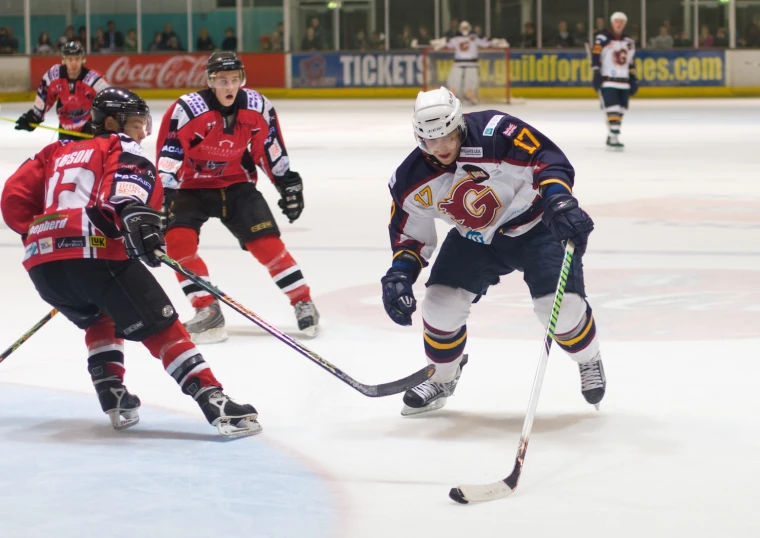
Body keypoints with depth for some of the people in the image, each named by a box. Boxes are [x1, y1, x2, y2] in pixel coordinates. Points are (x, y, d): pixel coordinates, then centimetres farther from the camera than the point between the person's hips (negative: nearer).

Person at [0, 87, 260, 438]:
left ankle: (113, 398, 19)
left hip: (41, 263, 6)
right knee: (161, 328, -3)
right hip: (96, 252, -6)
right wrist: (135, 215, -28)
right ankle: (216, 405, -13)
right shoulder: (124, 150, 15)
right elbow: (124, 185, -11)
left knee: (98, 319, 33)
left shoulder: (57, 153, 33)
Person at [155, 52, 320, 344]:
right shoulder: (187, 110, -24)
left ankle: (303, 303, 3)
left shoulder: (257, 107, -12)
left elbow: (270, 150, 5)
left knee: (266, 241, -11)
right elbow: (168, 161, -23)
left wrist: (289, 183, 8)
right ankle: (208, 312, -12)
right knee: (178, 240, -22)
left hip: (236, 185, 2)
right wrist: (162, 200, -29)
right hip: (191, 187, -2)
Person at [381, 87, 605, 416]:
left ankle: (589, 362, 15)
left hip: (535, 225, -4)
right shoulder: (412, 181, -14)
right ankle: (442, 377, 20)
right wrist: (399, 273, -16)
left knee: (561, 302, -19)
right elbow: (410, 233, -1)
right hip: (474, 239, 4)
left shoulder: (496, 133, -32)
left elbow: (547, 159, -33)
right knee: (441, 302, -9)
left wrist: (558, 201, -49)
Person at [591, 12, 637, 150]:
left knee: (620, 111, 5)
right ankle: (613, 138, -19)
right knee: (612, 109, -16)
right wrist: (596, 74, -16)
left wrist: (633, 79, 16)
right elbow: (595, 57, -10)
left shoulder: (629, 43, 14)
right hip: (607, 80, -6)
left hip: (623, 83, 6)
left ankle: (612, 137, 15)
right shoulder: (603, 39, -5)